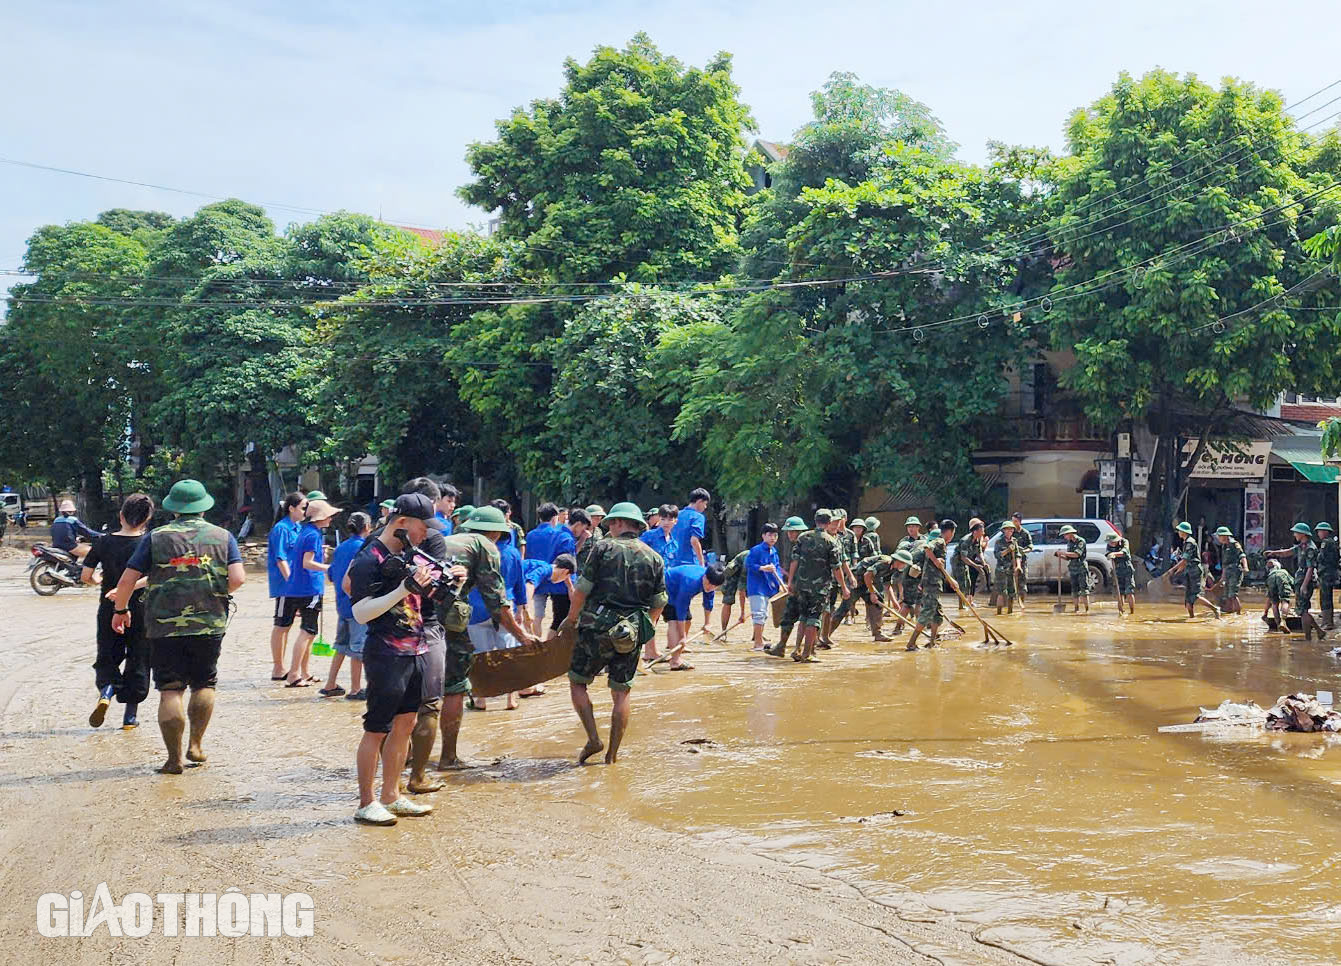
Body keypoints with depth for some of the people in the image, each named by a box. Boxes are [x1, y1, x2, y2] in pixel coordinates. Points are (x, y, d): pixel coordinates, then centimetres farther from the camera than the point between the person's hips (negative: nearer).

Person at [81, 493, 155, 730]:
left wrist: (96, 582, 21)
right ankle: (130, 715, 14)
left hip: (108, 611, 1)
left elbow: (85, 576, 0)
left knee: (107, 658, 14)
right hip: (139, 610, -1)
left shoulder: (103, 542, -1)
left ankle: (105, 691, -16)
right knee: (138, 661, 11)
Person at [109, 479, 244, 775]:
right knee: (204, 684, 19)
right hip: (210, 626, 1)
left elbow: (128, 579, -2)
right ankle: (196, 744, 17)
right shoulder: (222, 536, 3)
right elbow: (238, 578, -7)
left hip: (164, 626, -1)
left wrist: (120, 609, 14)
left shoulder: (155, 538, 1)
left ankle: (174, 757, 4)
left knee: (170, 690, 4)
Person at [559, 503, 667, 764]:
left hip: (597, 628, -4)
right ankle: (612, 754, 10)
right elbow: (659, 603, 10)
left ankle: (593, 739, -3)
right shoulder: (654, 557, 8)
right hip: (631, 635, 4)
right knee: (621, 693, 10)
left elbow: (582, 589, -5)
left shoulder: (604, 548, -3)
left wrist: (570, 619, 8)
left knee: (577, 683, 10)